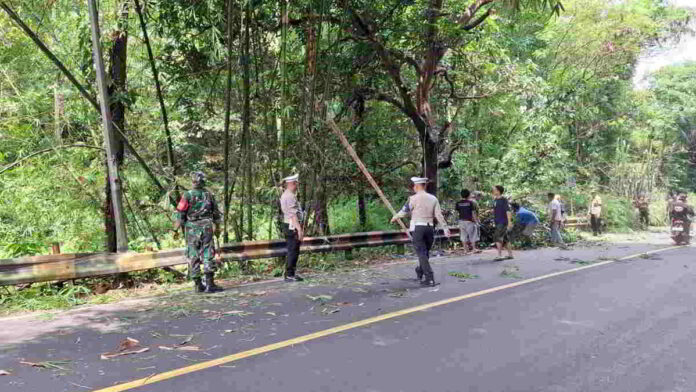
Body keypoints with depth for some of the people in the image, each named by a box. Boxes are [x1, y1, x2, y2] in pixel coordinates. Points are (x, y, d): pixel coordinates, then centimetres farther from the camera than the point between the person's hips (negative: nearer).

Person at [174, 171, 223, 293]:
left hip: (192, 230, -2)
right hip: (207, 228, 2)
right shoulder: (209, 194, 4)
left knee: (193, 257, 6)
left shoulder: (188, 195, -6)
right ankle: (210, 284, -4)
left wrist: (176, 229, 4)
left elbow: (180, 214, -6)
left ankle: (198, 285, 10)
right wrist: (217, 228, 25)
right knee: (208, 256, 3)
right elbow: (216, 214, 12)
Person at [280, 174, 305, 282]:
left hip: (290, 226, 11)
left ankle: (290, 274, 22)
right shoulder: (290, 196, -16)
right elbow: (293, 214, -22)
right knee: (293, 251, -7)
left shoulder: (285, 195, 18)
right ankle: (289, 275, -4)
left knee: (292, 251, 15)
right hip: (293, 227, -11)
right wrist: (299, 229, -24)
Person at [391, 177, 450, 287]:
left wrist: (394, 218, 18)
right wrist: (445, 228, 6)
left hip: (417, 228, -5)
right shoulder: (433, 199, 5)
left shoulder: (414, 198, -7)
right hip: (430, 228, 5)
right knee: (425, 252, 19)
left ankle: (430, 278, -11)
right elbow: (439, 215, 2)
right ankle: (419, 272, 38)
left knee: (422, 253, -4)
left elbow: (404, 211, 0)